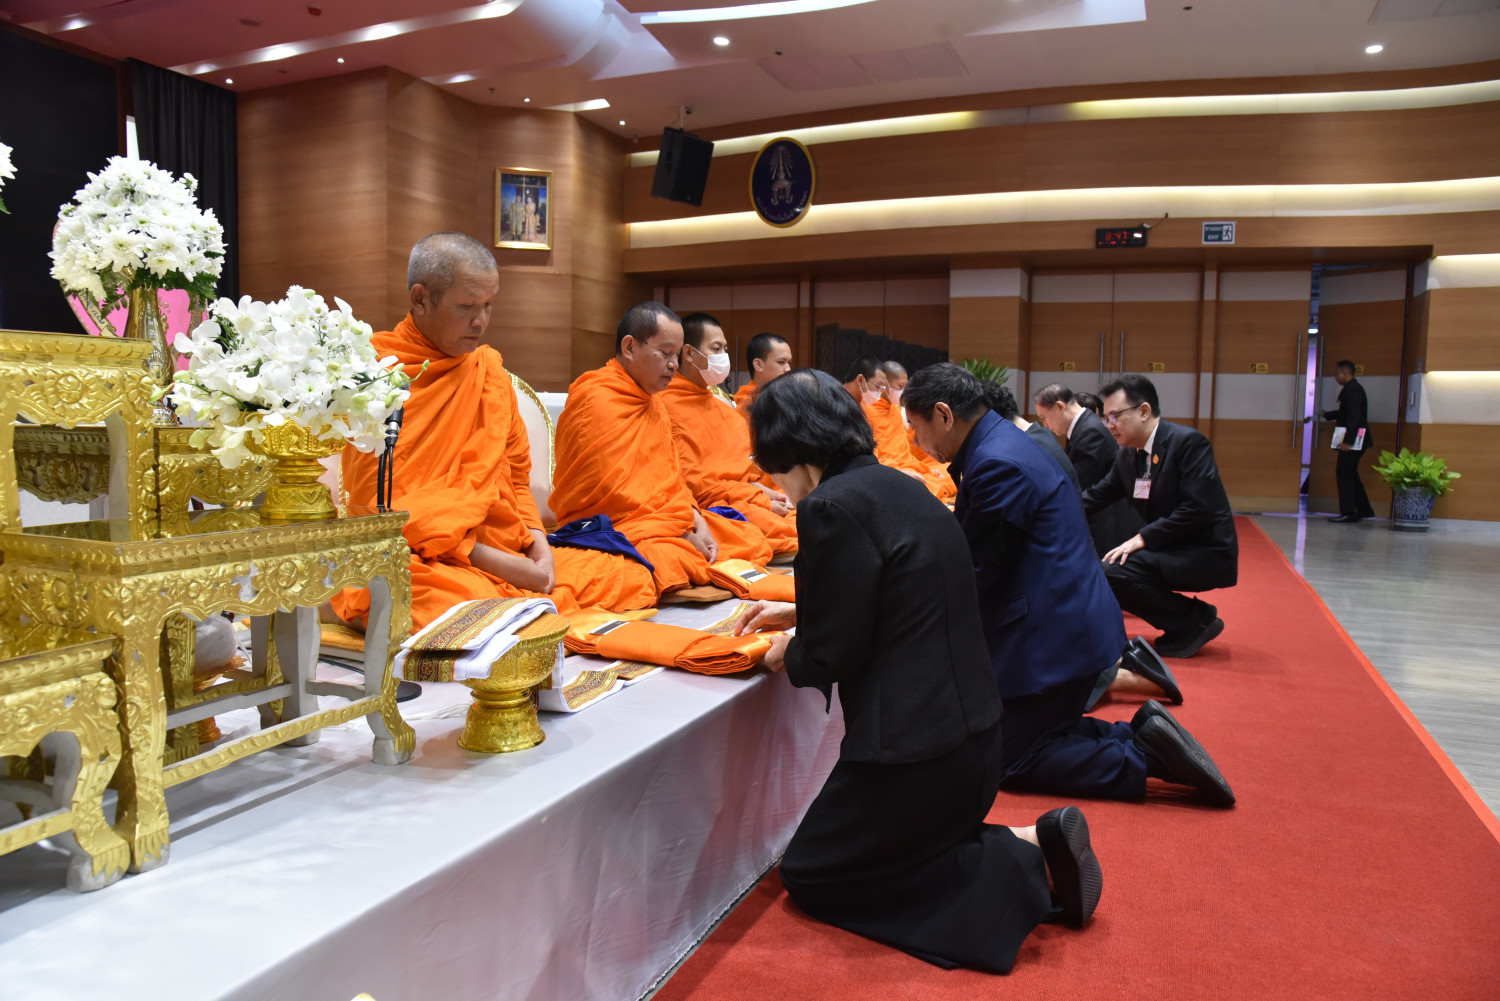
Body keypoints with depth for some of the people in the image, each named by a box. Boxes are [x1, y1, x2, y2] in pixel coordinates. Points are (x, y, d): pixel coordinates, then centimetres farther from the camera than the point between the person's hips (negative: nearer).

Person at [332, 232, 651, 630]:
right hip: (416, 561, -6)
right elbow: (381, 507, -13)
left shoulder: (489, 367, 14)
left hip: (501, 549, 6)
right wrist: (497, 563, -17)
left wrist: (539, 547, -3)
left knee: (632, 581, -7)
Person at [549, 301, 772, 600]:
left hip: (666, 522, 10)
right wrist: (682, 531, -12)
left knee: (752, 541, 6)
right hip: (615, 528, -10)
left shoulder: (654, 401, 18)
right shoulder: (596, 401, -13)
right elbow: (615, 494, -17)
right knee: (671, 560, -39)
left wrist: (695, 519, 0)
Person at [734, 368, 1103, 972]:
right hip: (972, 725, 10)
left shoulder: (832, 507, -20)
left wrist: (785, 656, 6)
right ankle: (1035, 844, 8)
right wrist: (797, 614, 25)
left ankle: (1022, 860, -4)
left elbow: (831, 656, -15)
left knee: (811, 873, 10)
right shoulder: (898, 486, 8)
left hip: (914, 750, -9)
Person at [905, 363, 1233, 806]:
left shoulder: (998, 463, -23)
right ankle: (1142, 733, 12)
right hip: (1063, 622, 10)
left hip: (1055, 634, -10)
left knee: (1009, 762, -1)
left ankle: (1147, 754, -2)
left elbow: (974, 572, -18)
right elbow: (967, 539, 16)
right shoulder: (1001, 441, 10)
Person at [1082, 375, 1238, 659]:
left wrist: (1143, 538, -24)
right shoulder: (1126, 455, 7)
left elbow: (1198, 509, -24)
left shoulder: (1188, 442, -17)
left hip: (1206, 551, -9)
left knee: (1112, 574, -23)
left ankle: (1198, 619, -5)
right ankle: (1184, 625, 12)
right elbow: (1096, 496, 12)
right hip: (1167, 550, 9)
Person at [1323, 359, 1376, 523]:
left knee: (1344, 474, -7)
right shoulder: (1353, 388, 16)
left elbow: (1354, 417, -25)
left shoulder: (1352, 390, -17)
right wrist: (1326, 415, 36)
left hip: (1352, 441, -10)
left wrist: (1347, 441, -28)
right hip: (1356, 441, 10)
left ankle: (1347, 512, -6)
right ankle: (1364, 510, 21)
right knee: (1350, 474, 15)